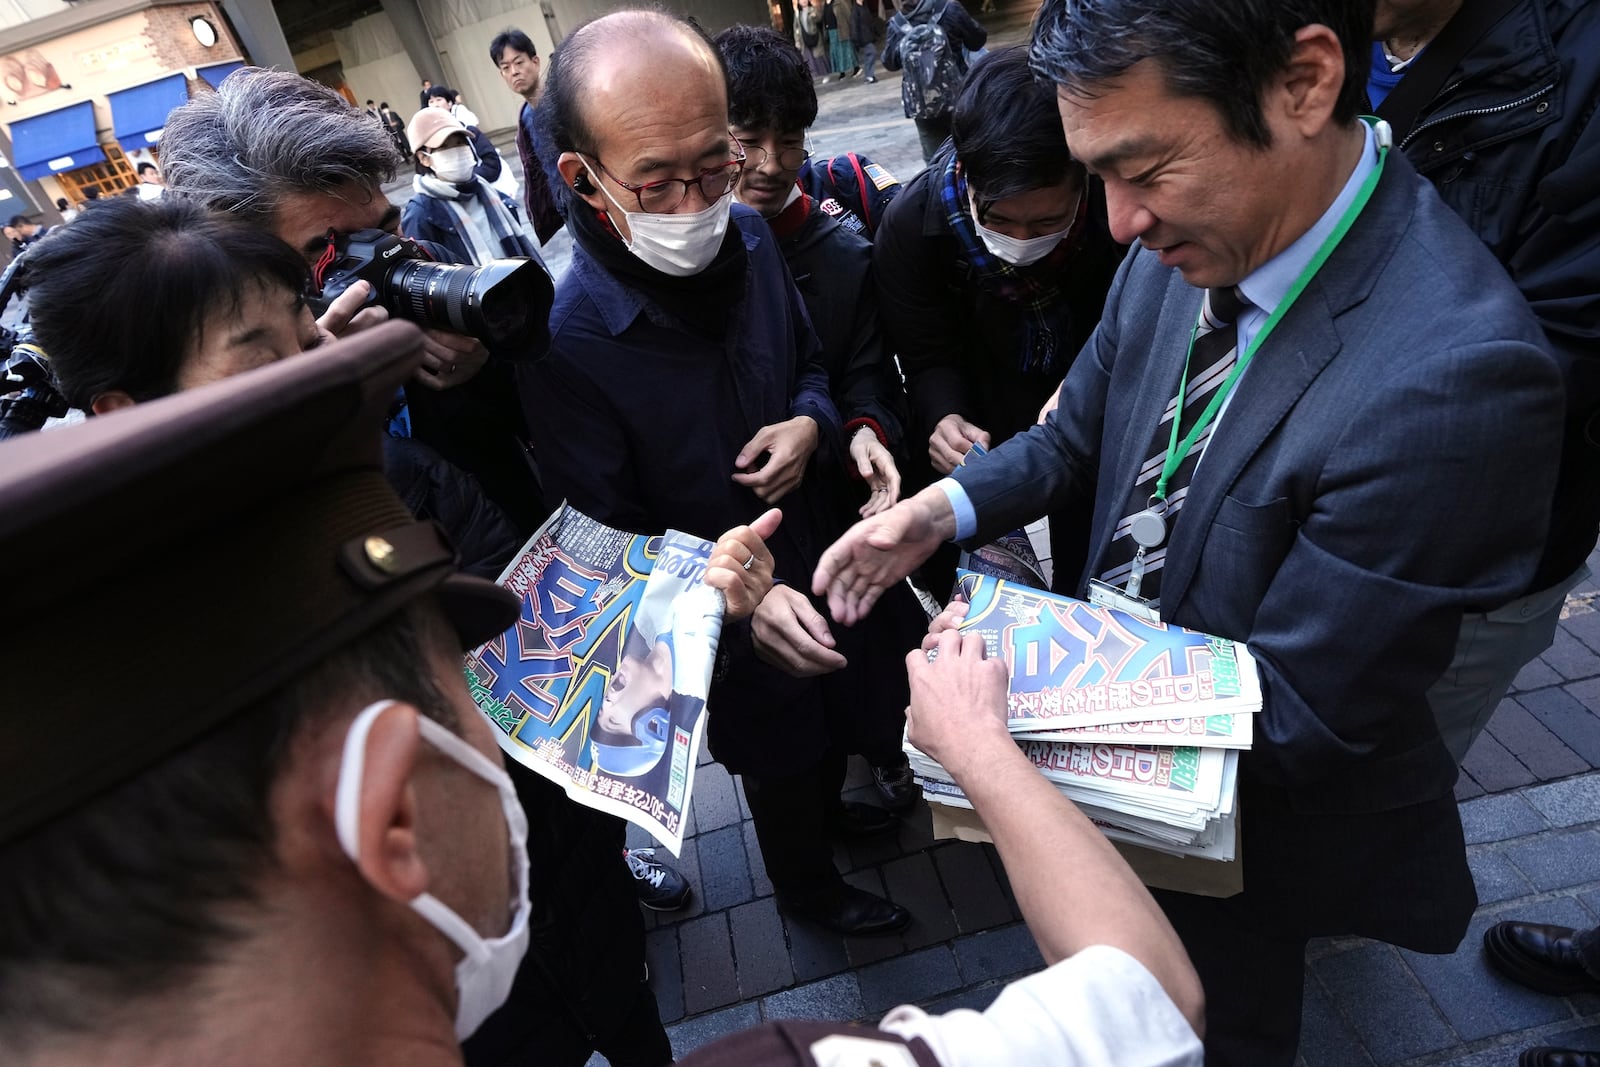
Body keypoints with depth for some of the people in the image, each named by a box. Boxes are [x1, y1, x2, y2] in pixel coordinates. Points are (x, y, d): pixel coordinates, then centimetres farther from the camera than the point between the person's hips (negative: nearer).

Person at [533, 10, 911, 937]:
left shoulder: (749, 238, -13)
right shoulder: (567, 339, -32)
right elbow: (605, 537, -23)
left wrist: (812, 424, -18)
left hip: (812, 554, 6)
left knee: (831, 712, 31)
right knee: (778, 755, 21)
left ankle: (826, 804, 66)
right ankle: (809, 885, 55)